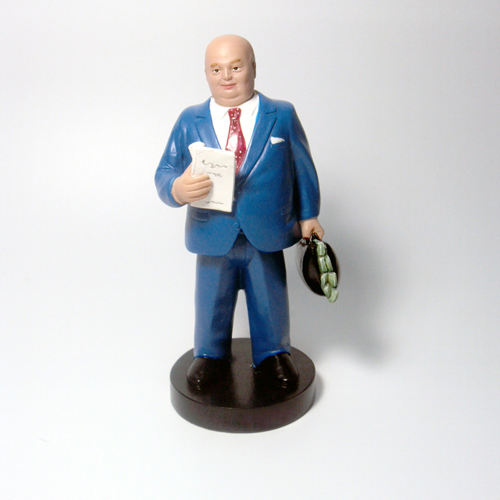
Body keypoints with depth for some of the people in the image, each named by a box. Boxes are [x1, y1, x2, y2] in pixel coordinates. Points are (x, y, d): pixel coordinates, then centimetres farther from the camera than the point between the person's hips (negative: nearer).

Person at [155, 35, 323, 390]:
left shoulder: (282, 115, 0)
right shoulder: (189, 122, 1)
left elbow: (303, 168, 5)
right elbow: (165, 173, -2)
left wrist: (308, 216, 4)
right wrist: (177, 190, -25)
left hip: (267, 238, 0)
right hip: (213, 238, 1)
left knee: (270, 303, 16)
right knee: (212, 304, 17)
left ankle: (272, 356, 41)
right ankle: (211, 355, 42)